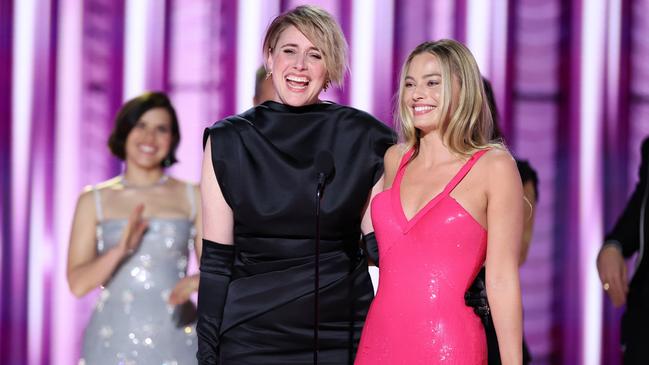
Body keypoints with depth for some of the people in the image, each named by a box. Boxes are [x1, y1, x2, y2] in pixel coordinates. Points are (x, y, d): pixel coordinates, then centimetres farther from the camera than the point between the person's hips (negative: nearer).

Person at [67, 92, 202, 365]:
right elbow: (78, 284, -3)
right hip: (115, 340, 0)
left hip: (176, 340, 1)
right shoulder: (94, 200, 4)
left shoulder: (193, 197, 6)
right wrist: (121, 249, -18)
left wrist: (196, 282, -16)